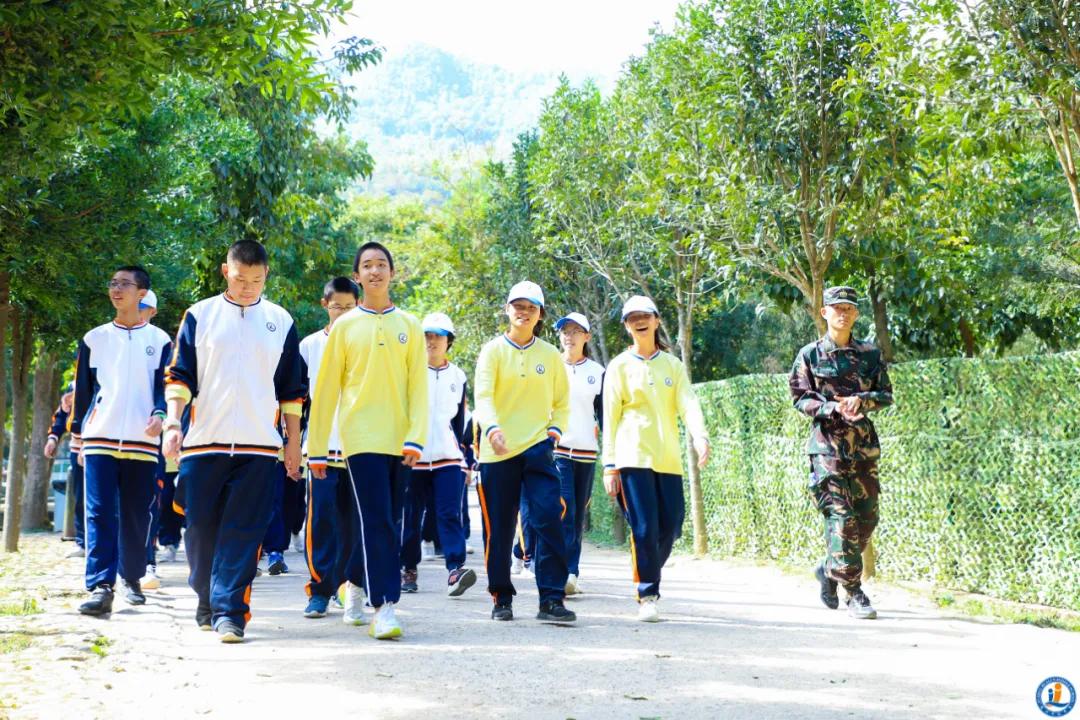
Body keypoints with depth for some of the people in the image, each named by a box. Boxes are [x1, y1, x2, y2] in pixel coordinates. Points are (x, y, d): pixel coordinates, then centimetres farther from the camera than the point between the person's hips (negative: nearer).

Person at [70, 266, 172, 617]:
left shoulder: (159, 340, 8)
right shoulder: (94, 338, 12)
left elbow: (166, 385, 4)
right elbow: (82, 389, 14)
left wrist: (159, 414, -15)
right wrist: (78, 434, 10)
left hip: (142, 442, 0)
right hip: (99, 439, 1)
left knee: (136, 516, 5)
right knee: (100, 513, -9)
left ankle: (132, 578, 20)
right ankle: (100, 587, -14)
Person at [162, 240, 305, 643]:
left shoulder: (280, 322, 9)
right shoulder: (200, 316, 6)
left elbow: (292, 388, 12)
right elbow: (179, 375, 4)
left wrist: (294, 440, 9)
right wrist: (173, 422, -8)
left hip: (258, 444, 0)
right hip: (204, 441, 0)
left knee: (243, 531, -6)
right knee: (201, 525, 5)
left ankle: (229, 611, -4)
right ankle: (206, 599, 24)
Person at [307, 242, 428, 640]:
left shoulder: (409, 326, 8)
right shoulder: (344, 326, 4)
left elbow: (419, 386, 4)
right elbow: (326, 390, 4)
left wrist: (416, 438, -9)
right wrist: (317, 449, 3)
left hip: (399, 441, 3)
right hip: (362, 438, -3)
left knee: (383, 523, 10)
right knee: (378, 523, -12)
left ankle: (354, 583, 31)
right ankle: (384, 607, -10)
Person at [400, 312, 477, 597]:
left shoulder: (458, 376, 11)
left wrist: (461, 452, 16)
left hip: (447, 457, 1)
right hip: (412, 456, -1)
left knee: (450, 514, -11)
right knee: (411, 516, 5)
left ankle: (456, 569, -20)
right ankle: (408, 568, 18)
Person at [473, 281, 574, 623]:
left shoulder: (550, 355, 9)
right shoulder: (493, 351, 1)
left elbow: (562, 402, 17)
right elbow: (483, 395, -12)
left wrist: (554, 431, -1)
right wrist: (492, 428, -30)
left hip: (537, 448, 1)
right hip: (497, 451, -1)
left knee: (549, 519, -12)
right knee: (500, 528, 4)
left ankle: (551, 600, -9)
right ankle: (502, 598, 19)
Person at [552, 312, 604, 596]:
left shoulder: (597, 372, 8)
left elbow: (604, 414, 12)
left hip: (586, 451, 3)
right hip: (555, 449, -3)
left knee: (578, 516, 6)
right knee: (564, 512, -16)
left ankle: (570, 575, 13)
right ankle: (566, 573, -18)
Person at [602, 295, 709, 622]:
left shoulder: (673, 364, 12)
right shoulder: (620, 366, 5)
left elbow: (688, 403, -1)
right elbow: (610, 418, 3)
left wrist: (699, 436, -21)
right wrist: (609, 465, -3)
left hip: (668, 459, 3)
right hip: (633, 458, -3)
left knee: (670, 527, 1)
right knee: (644, 528, -10)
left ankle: (648, 578, 25)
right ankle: (647, 597, -1)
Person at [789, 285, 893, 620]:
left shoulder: (870, 353, 10)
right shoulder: (810, 355, 3)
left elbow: (886, 394, 9)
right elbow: (800, 398, -1)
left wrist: (860, 399, -11)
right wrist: (834, 408, -16)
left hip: (864, 445, 4)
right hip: (828, 444, -4)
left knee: (867, 518, 5)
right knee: (841, 517, -10)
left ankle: (829, 569, 29)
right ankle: (855, 594, -6)